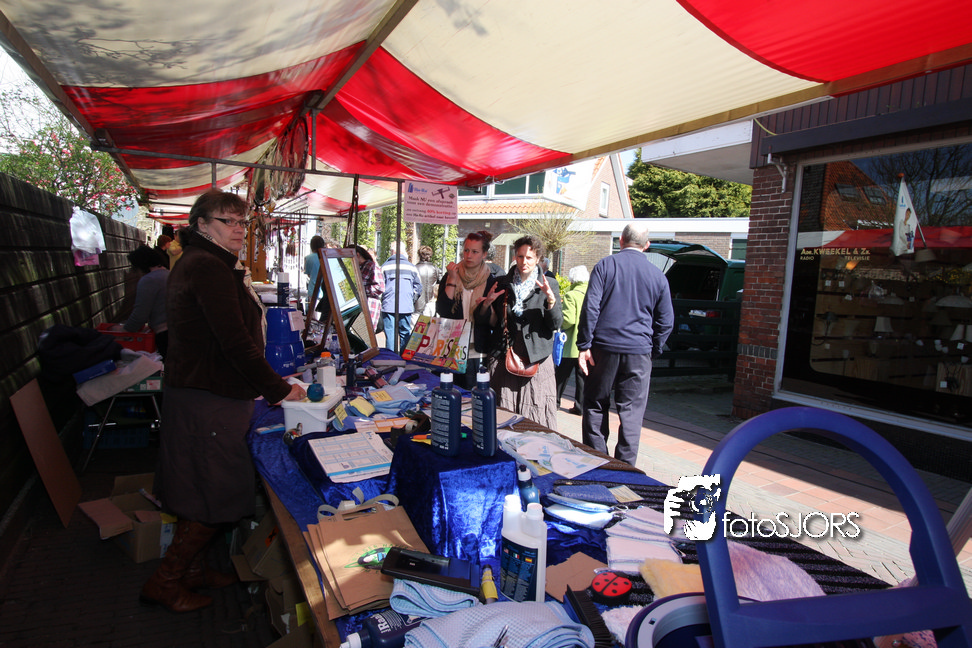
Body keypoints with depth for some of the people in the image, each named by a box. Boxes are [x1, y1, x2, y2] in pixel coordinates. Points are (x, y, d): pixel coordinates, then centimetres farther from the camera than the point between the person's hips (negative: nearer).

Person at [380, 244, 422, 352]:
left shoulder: (384, 266, 1)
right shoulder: (412, 267, 7)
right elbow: (418, 287, 11)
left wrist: (381, 300, 21)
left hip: (388, 306, -1)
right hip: (406, 307, 2)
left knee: (390, 334, 0)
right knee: (405, 334, 10)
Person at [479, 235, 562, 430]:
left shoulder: (549, 286, 5)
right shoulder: (503, 284, 11)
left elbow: (556, 324, -4)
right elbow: (493, 323, 12)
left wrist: (551, 300, -20)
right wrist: (488, 304, -6)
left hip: (536, 360, -2)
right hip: (505, 358, 2)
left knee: (535, 416, -1)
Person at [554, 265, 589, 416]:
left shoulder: (571, 295, -13)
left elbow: (568, 319, -19)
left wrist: (560, 326, -1)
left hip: (572, 344, -4)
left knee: (562, 375, 9)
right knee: (583, 375, 9)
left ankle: (555, 401, 17)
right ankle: (581, 405, 10)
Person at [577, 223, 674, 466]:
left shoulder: (605, 265, 0)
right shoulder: (657, 275, 6)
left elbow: (590, 307, -9)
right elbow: (666, 321, 9)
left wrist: (584, 345, -7)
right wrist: (653, 350, 18)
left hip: (604, 347, -1)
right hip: (639, 352, 1)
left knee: (596, 406, 11)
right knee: (631, 411, 6)